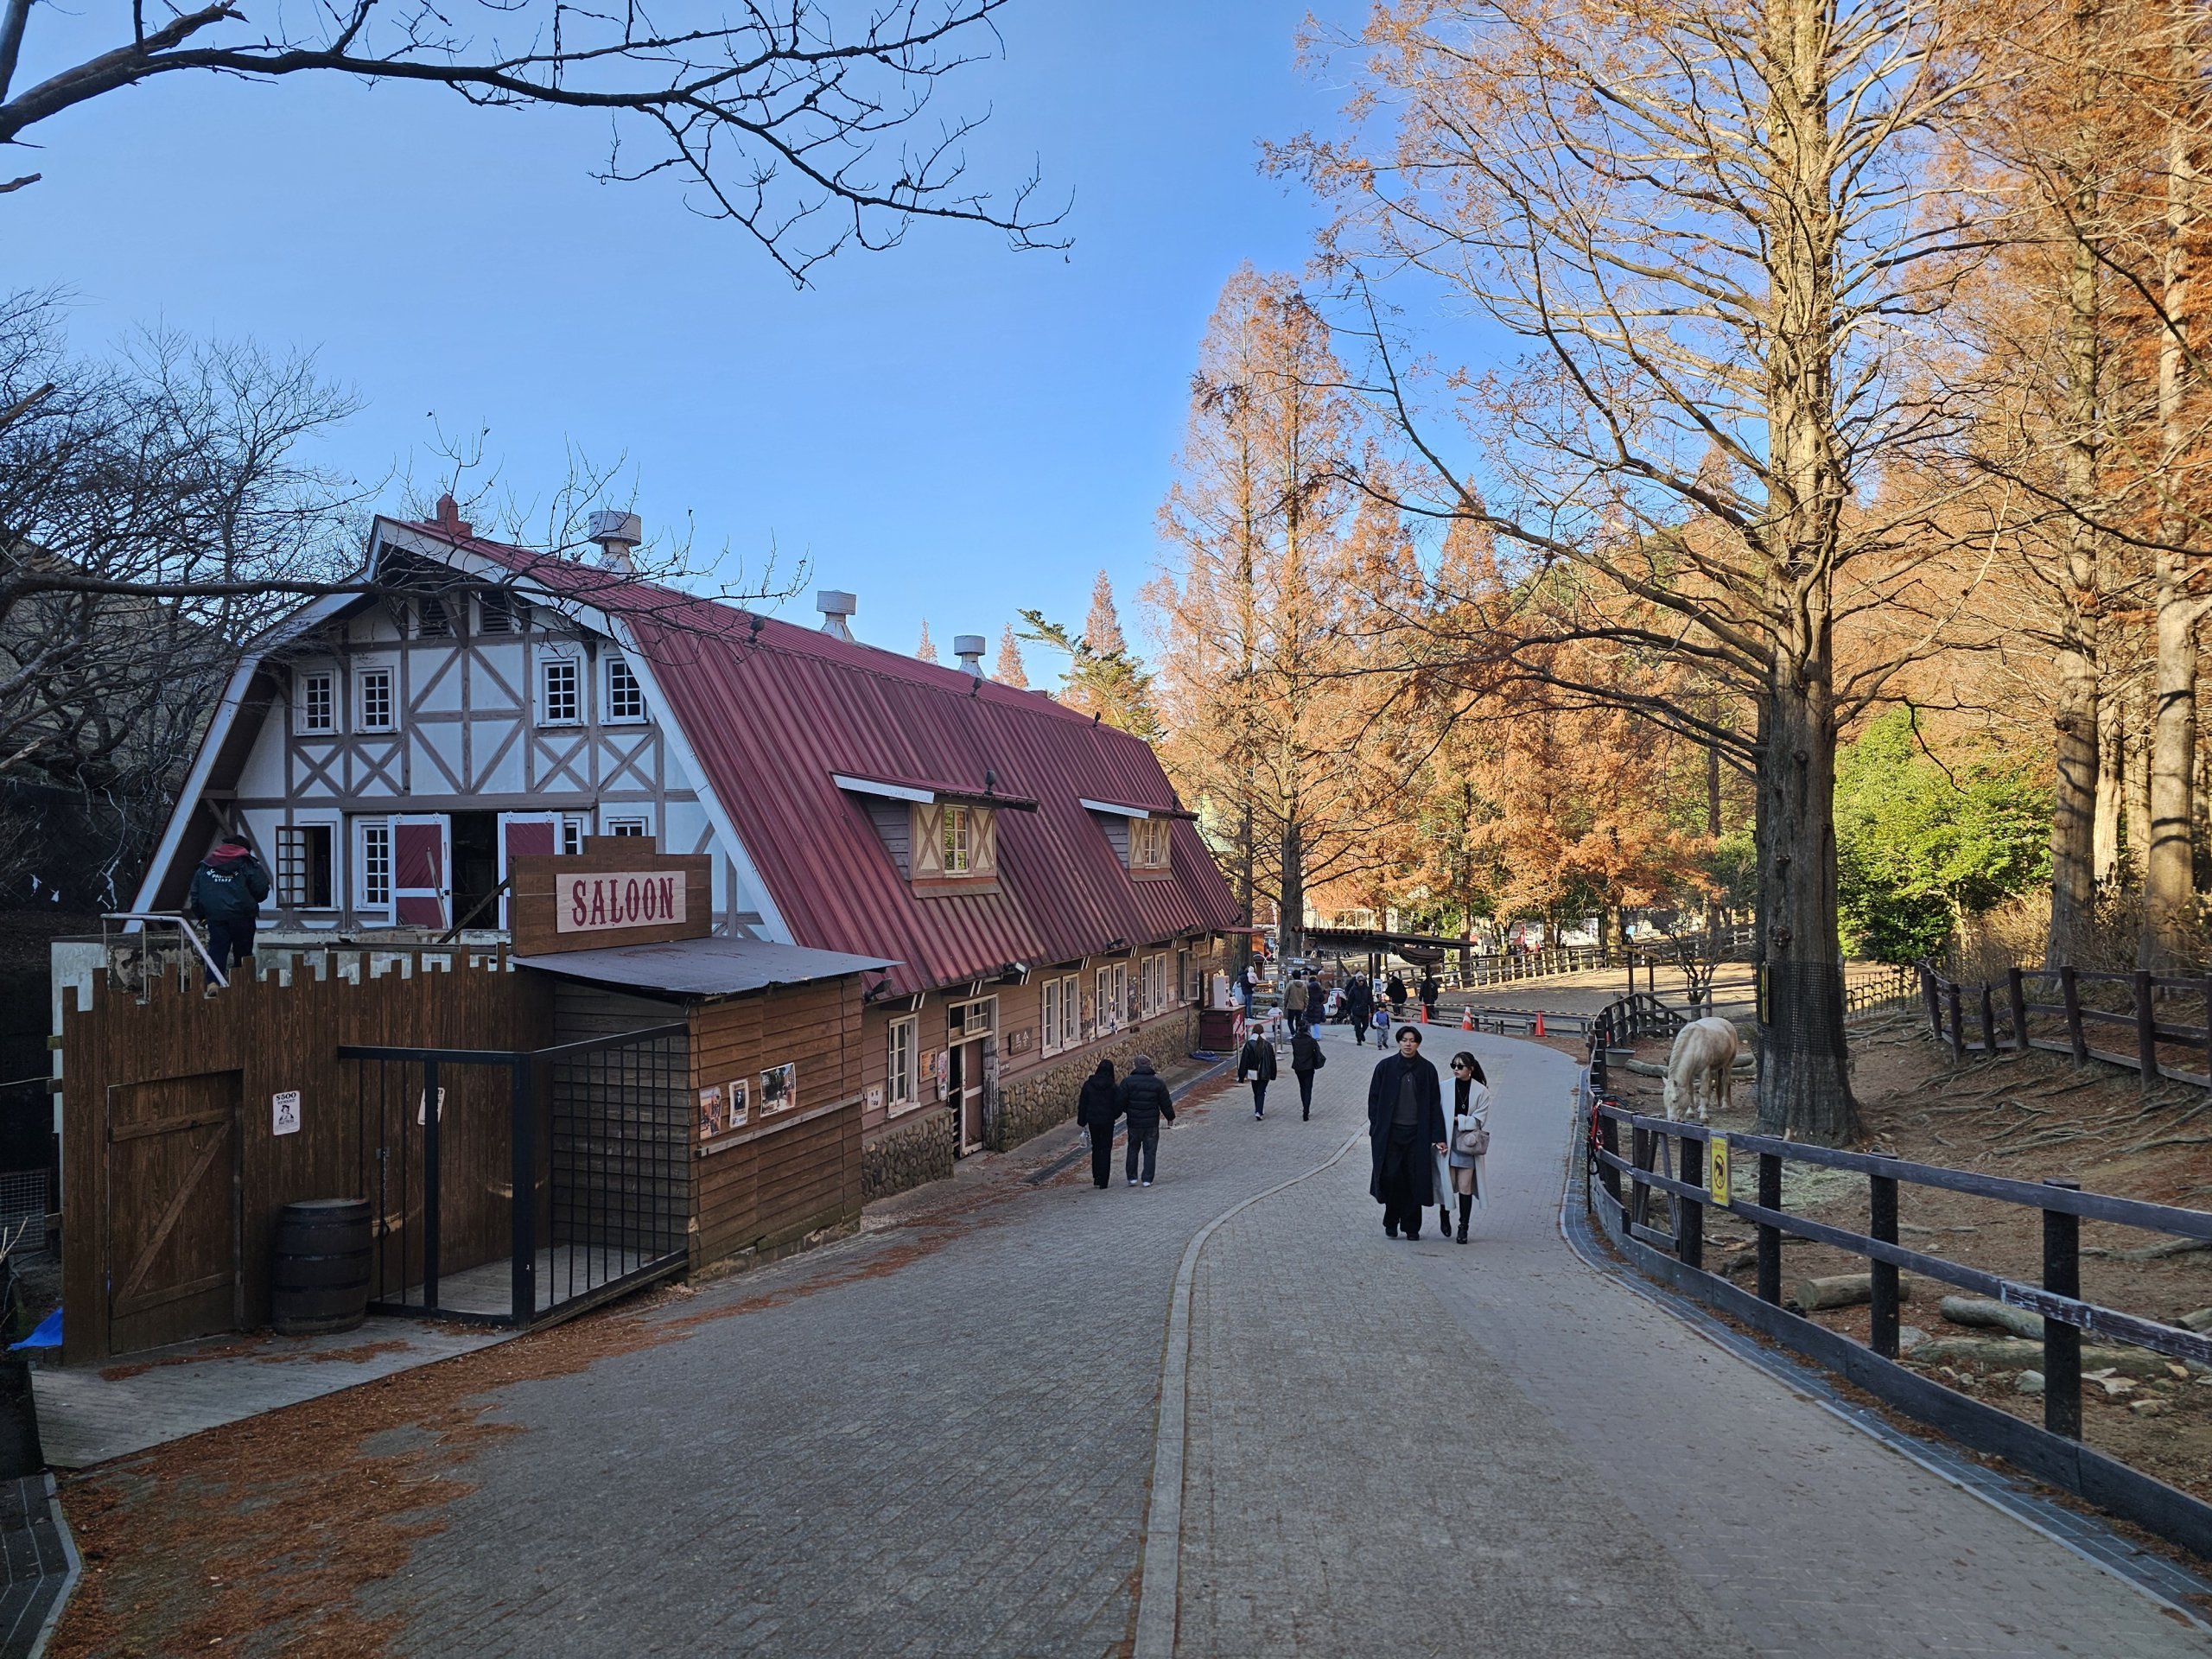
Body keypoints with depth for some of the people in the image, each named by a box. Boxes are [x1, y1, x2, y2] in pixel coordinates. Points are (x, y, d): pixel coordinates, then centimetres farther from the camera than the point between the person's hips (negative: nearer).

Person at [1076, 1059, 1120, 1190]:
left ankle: (1096, 1178, 19)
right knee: (1106, 1150, 6)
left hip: (1093, 1121, 2)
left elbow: (1082, 1105, 0)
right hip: (1107, 1121, -2)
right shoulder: (1112, 1086, -10)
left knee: (1096, 1148, 18)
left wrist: (1081, 1122, 8)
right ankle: (1103, 1182, 3)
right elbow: (1118, 1105, -6)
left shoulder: (1088, 1085, -4)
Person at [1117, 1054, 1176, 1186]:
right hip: (1152, 1123, 0)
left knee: (1133, 1150, 15)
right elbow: (1166, 1103, 2)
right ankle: (1147, 1179, 6)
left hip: (1134, 1122, 0)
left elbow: (1120, 1101, -9)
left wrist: (1125, 1111, 12)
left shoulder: (1128, 1081, -8)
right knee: (1150, 1151, 8)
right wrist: (1170, 1117, 17)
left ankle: (1132, 1177, 15)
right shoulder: (1158, 1083, -3)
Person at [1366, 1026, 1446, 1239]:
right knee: (1391, 1177, -5)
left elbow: (1434, 1105, 4)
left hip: (1417, 1134, 1)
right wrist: (1376, 1129, -2)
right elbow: (1374, 1099, 5)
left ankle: (1412, 1226, 15)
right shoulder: (1385, 1067, 1)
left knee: (1414, 1180, 3)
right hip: (1390, 1134, -1)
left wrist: (1438, 1137, -2)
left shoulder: (1427, 1070, 3)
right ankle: (1391, 1221, 15)